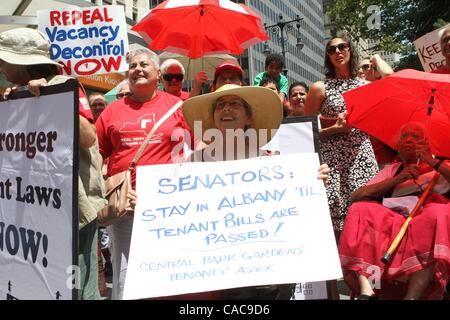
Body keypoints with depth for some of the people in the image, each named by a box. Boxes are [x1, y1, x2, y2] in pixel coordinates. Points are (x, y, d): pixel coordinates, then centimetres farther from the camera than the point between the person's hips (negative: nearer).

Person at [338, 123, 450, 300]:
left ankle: (412, 296, -42)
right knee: (361, 210, -24)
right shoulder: (391, 170, 24)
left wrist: (434, 162, -4)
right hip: (390, 224, 2)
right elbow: (356, 196, 7)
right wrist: (397, 179, -2)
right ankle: (365, 290, -36)